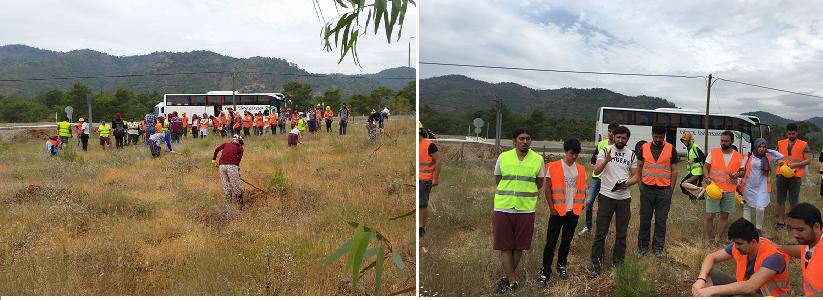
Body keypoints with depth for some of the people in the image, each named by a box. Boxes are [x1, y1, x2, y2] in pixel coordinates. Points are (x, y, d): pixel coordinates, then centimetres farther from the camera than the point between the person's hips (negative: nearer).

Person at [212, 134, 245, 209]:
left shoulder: (226, 144, 26)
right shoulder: (240, 148, 17)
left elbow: (216, 150, 16)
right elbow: (239, 159, 8)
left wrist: (214, 159, 26)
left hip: (222, 165, 3)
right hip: (232, 165, -3)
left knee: (226, 184, 12)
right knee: (236, 185, 1)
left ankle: (229, 201, 12)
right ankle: (240, 204, 6)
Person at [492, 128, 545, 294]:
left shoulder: (538, 159, 0)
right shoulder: (503, 157, 0)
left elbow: (539, 185, 10)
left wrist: (524, 192, 7)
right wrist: (509, 192, 9)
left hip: (526, 210, 0)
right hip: (503, 209, 0)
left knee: (518, 247, 8)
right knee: (505, 247, 2)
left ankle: (508, 279, 25)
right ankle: (513, 282, 13)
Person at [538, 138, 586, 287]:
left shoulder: (581, 169, 6)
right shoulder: (553, 167, -7)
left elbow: (582, 189, 12)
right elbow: (548, 188, -5)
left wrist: (580, 206, 3)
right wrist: (552, 208, -9)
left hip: (573, 212, 4)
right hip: (557, 211, -4)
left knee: (567, 241, 14)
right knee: (551, 242, -2)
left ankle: (561, 266, 30)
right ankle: (545, 272, 3)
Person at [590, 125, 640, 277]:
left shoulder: (631, 154, 6)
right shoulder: (605, 151, -4)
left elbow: (636, 176, 7)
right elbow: (596, 171, -16)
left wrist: (628, 183, -15)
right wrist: (606, 160, -36)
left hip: (624, 198, 3)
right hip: (606, 196, -3)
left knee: (622, 233, 12)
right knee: (601, 232, -1)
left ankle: (618, 261, 27)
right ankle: (596, 264, 6)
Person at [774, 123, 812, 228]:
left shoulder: (803, 144, 2)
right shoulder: (780, 143, 9)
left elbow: (808, 160, -1)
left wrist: (795, 165, -15)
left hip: (795, 175, -2)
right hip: (781, 174, 2)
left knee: (793, 201, 1)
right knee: (780, 200, 6)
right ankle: (781, 221, 13)